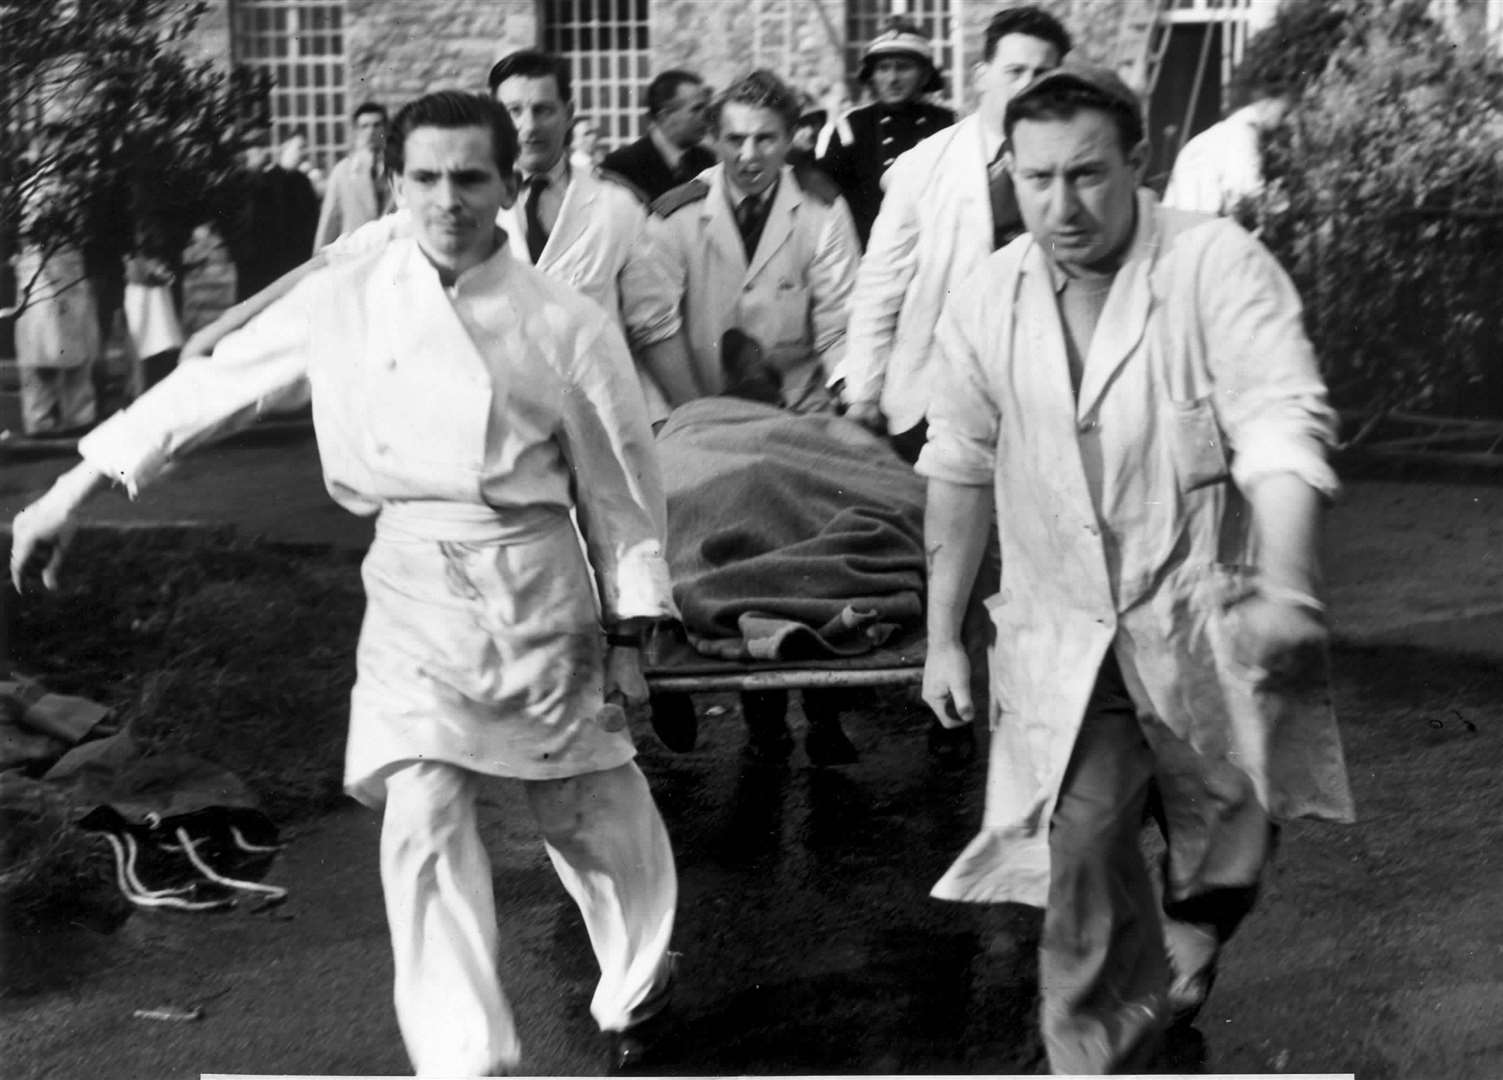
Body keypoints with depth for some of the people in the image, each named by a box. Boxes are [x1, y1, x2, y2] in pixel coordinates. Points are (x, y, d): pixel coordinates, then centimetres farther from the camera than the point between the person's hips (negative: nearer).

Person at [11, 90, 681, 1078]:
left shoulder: (565, 325, -6)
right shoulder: (345, 303, -2)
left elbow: (619, 486, 1)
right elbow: (210, 387, 4)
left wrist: (628, 636, 2)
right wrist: (73, 491, 5)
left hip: (537, 588, -1)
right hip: (414, 595, 1)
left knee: (592, 813, 12)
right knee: (422, 824, -10)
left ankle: (639, 987, 40)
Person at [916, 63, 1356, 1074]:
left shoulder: (1220, 267, -13)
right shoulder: (987, 303, 1)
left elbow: (1282, 430, -24)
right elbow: (960, 474, 12)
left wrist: (1285, 587, -39)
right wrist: (943, 638, 14)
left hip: (1207, 622, -2)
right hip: (1064, 638, 2)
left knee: (1227, 845, 10)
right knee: (1081, 854, -7)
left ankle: (1194, 919, 46)